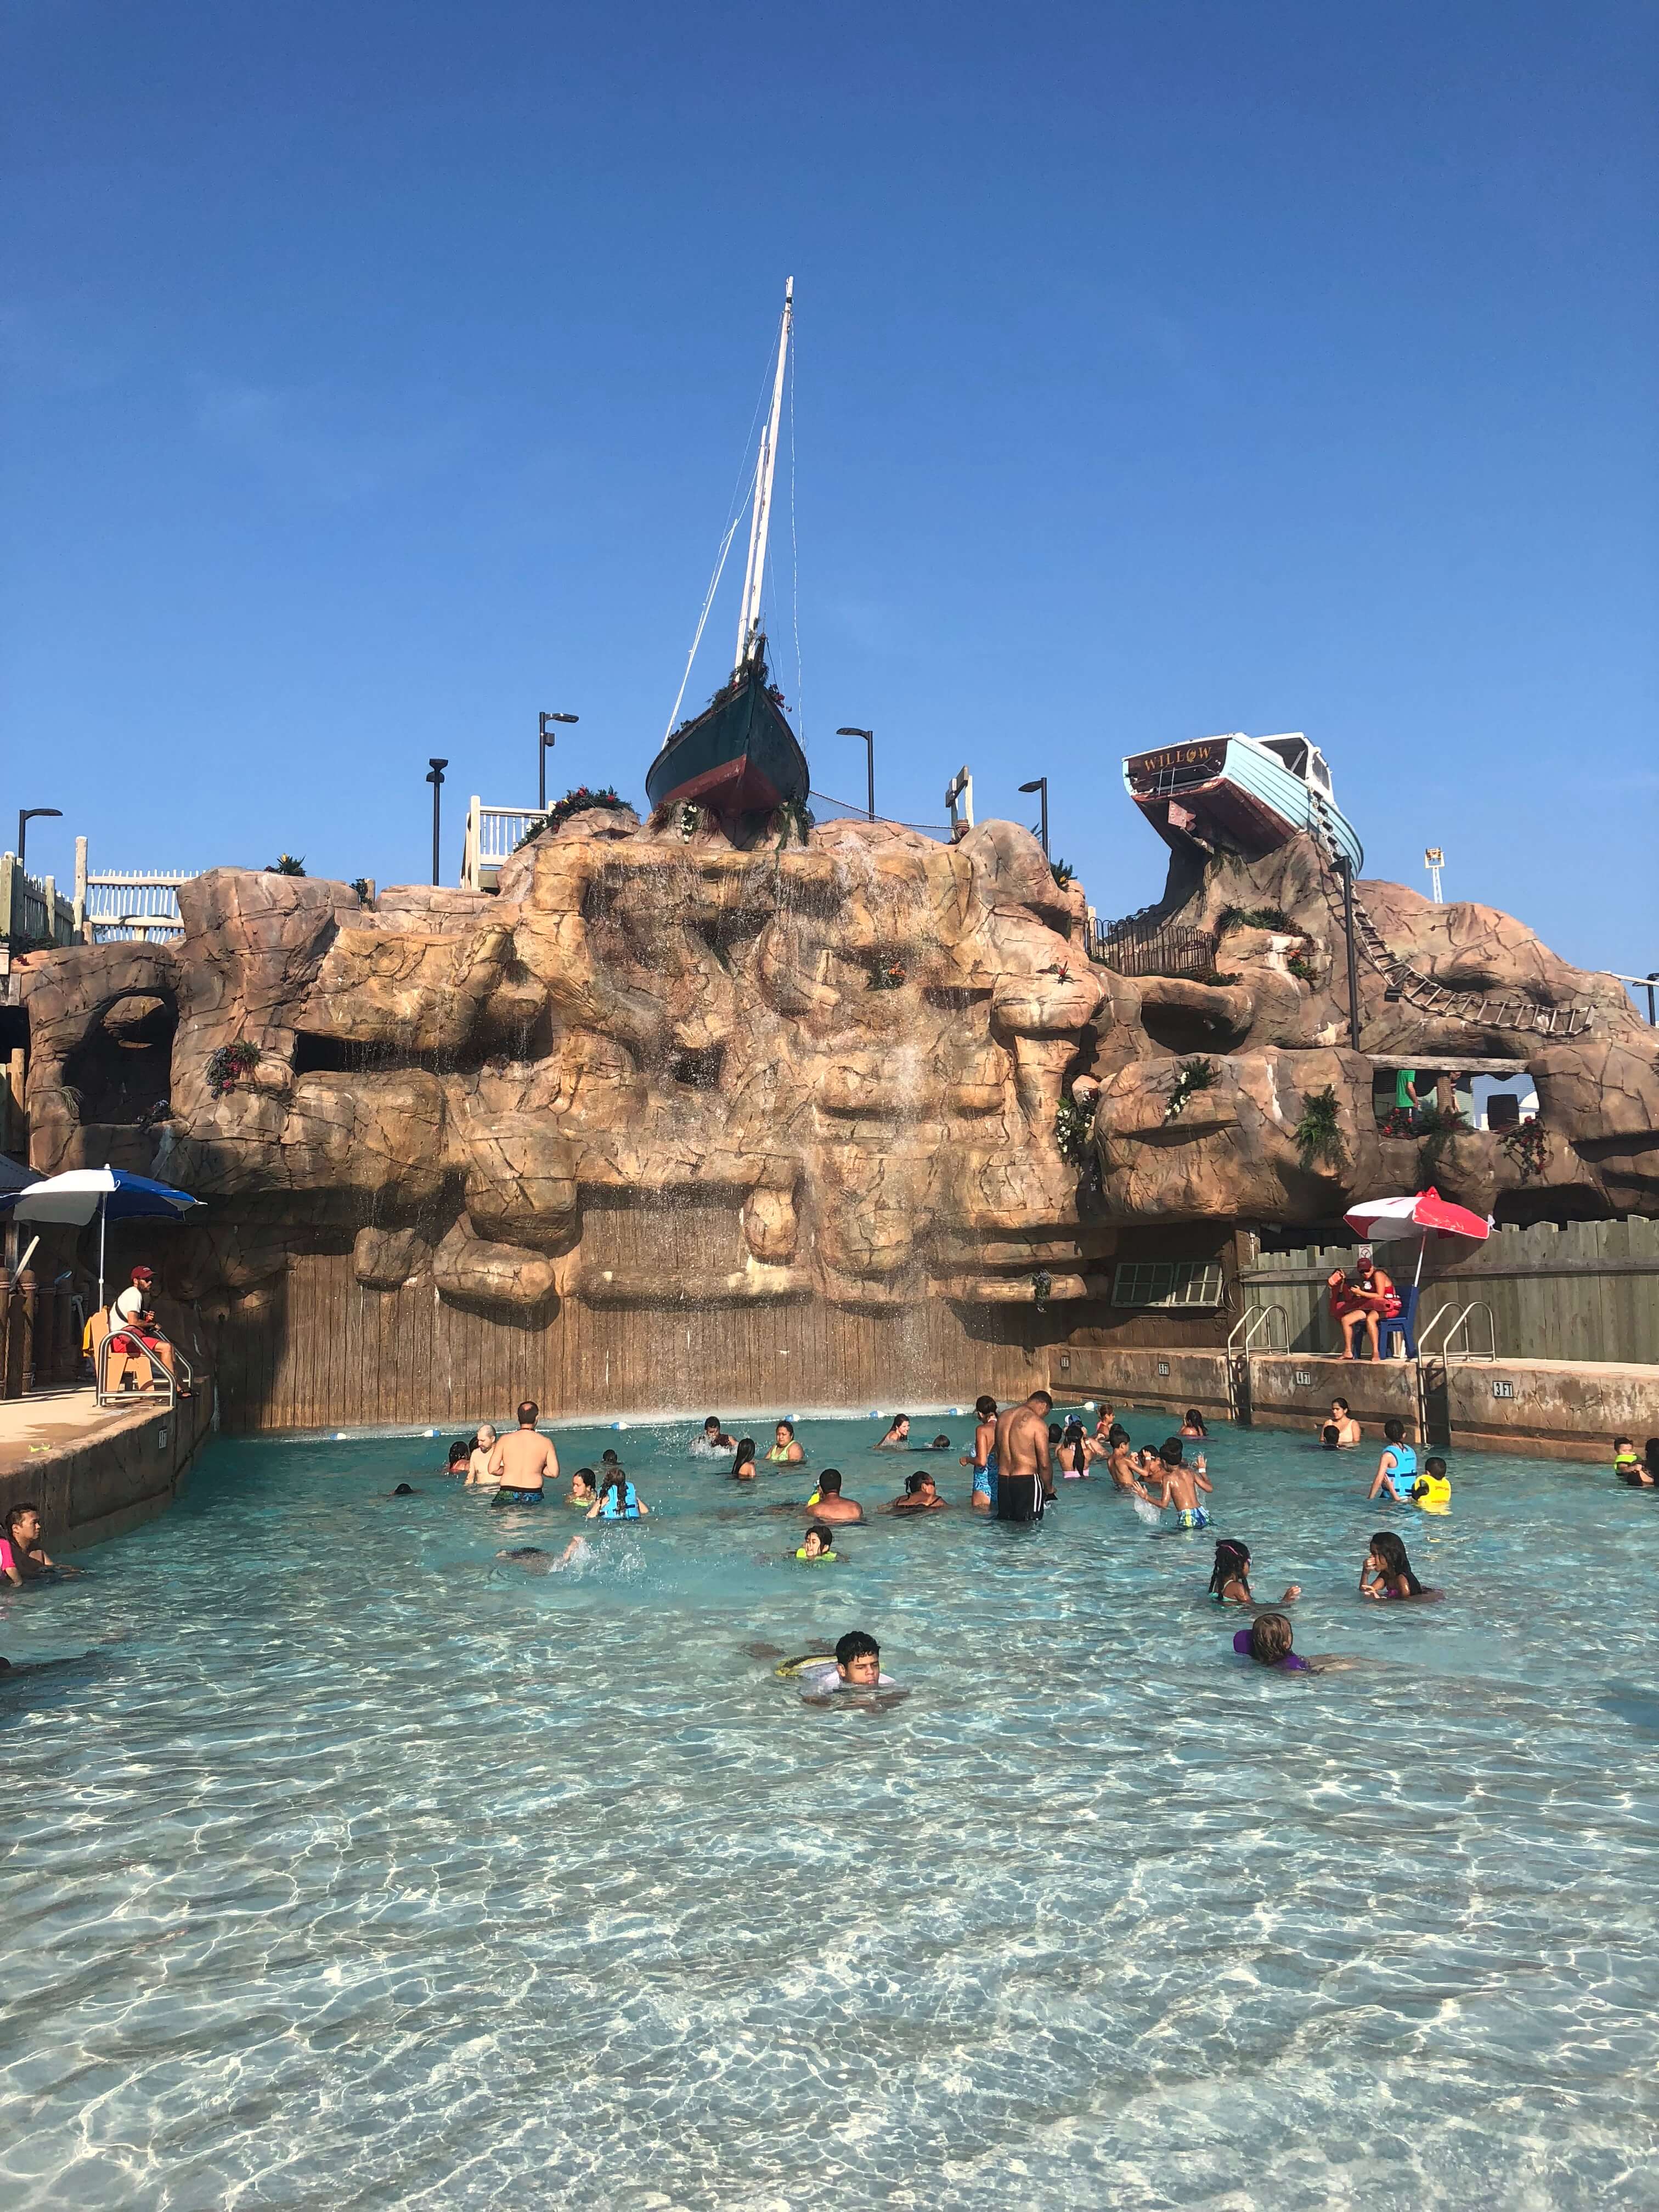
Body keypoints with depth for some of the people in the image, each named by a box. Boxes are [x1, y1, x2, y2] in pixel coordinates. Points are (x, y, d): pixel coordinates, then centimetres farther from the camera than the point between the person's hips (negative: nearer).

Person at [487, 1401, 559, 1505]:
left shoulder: (505, 1440, 1)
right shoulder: (546, 1442, 0)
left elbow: (493, 1469, -1)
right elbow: (554, 1473, -1)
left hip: (507, 1496, 0)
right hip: (533, 1496, 0)